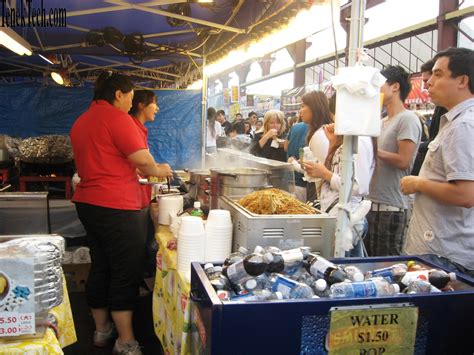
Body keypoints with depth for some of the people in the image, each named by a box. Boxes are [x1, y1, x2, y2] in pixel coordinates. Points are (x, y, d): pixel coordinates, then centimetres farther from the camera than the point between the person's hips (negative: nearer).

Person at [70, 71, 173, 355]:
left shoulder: (81, 122, 14)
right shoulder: (116, 117, -13)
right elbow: (143, 159, -15)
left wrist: (136, 172, 23)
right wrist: (157, 170, 5)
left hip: (88, 202, 9)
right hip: (117, 206, -9)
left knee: (100, 267, 17)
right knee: (125, 273, 0)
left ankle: (102, 330, 30)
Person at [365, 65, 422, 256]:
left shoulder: (408, 119, -10)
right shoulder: (382, 121, 17)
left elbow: (403, 161, -18)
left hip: (391, 206, -9)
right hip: (373, 203, 9)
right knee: (369, 261, 17)